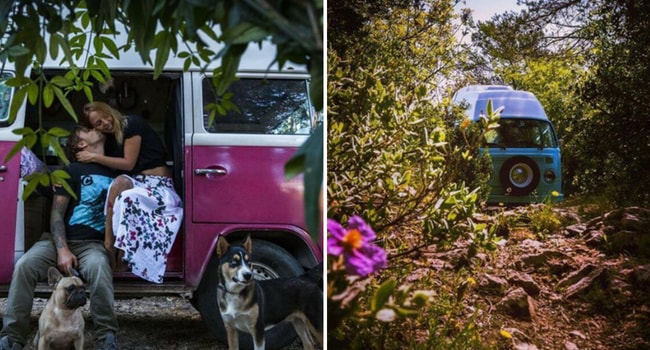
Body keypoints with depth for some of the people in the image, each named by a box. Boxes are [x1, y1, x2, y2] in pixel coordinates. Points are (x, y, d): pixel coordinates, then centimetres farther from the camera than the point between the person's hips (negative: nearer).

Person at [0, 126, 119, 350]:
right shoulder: (73, 171, 7)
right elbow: (57, 213, 0)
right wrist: (62, 250, -15)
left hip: (93, 244, 0)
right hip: (59, 239, 0)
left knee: (98, 266, -37)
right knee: (24, 266, -29)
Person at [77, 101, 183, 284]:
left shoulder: (132, 124, -5)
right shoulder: (111, 139, 17)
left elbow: (129, 163, -9)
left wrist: (95, 157, -7)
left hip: (159, 185, -6)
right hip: (138, 183, 6)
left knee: (120, 183, -33)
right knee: (120, 182, -29)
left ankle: (110, 247, -32)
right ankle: (110, 248, -35)